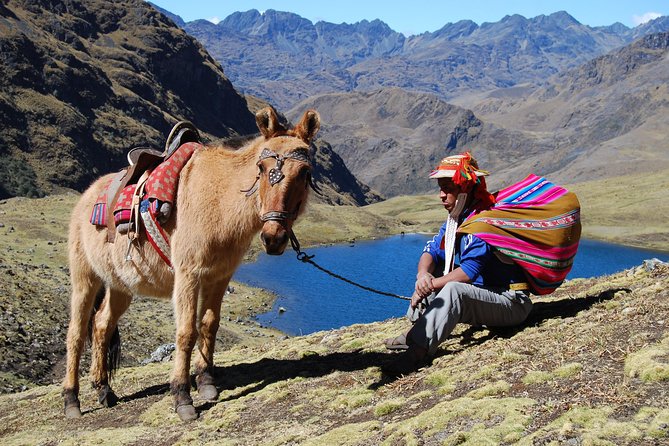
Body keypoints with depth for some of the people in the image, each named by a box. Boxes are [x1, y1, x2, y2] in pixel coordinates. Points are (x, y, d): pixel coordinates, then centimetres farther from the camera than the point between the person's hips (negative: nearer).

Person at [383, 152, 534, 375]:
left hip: (512, 303, -10)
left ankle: (419, 349, -43)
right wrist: (423, 275, -18)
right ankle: (416, 332, -3)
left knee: (453, 289, -34)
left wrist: (428, 287, -20)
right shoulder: (456, 218, 10)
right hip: (484, 294, 10)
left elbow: (469, 271, -26)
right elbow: (432, 251, 4)